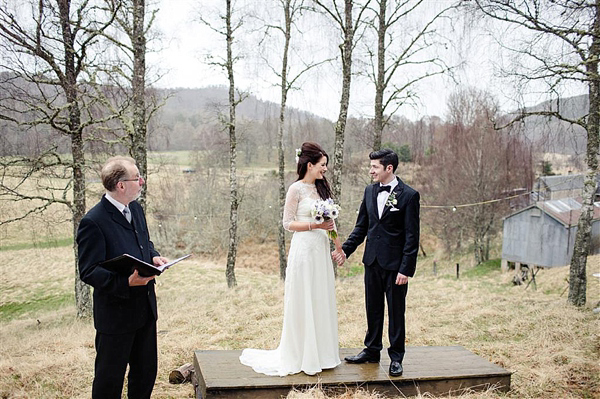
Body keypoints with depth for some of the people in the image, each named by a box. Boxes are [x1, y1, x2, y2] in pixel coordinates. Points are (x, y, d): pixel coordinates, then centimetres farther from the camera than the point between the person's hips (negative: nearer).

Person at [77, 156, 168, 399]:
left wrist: (153, 256, -1)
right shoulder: (94, 222, -21)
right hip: (116, 313, -8)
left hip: (145, 307, 8)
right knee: (110, 379, 8)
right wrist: (126, 282, -33)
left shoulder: (135, 208, 6)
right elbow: (88, 272, -21)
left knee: (146, 372, 21)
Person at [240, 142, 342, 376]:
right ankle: (302, 356, 12)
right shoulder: (296, 189, -9)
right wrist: (315, 225, -19)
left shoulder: (320, 188, 12)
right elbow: (288, 223, -9)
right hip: (304, 249, -7)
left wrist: (339, 246, 18)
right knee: (303, 302, 0)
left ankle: (320, 353, 22)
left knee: (321, 300, 11)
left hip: (321, 249, 7)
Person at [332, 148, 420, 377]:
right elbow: (361, 227, 13)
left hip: (395, 264, -5)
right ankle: (372, 351, 29)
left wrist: (406, 269, -16)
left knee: (396, 311, 6)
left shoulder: (409, 195, -10)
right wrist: (345, 249, 2)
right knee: (373, 309, 15)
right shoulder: (370, 191, 7)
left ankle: (396, 357, 19)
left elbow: (412, 236, -12)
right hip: (372, 260, 6)